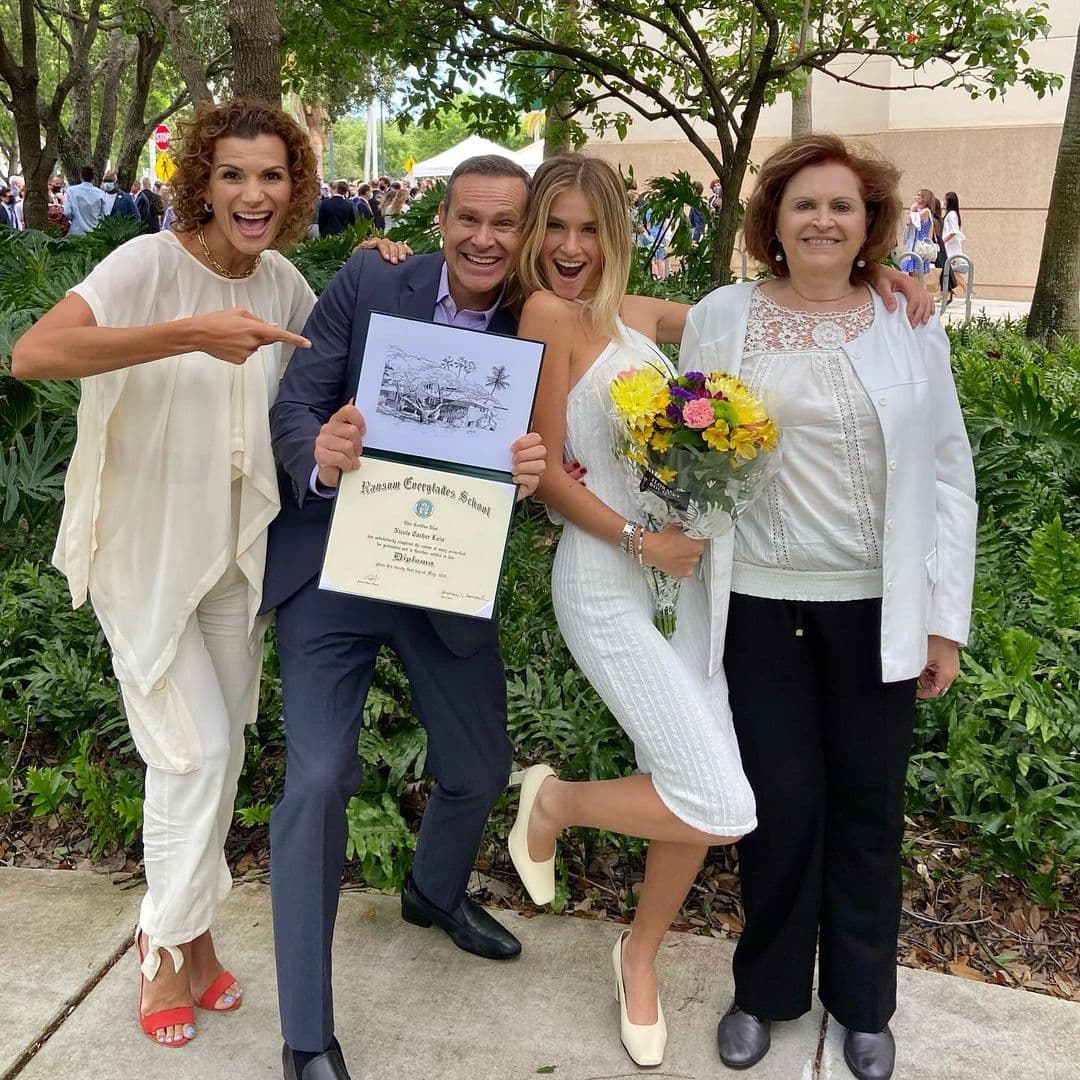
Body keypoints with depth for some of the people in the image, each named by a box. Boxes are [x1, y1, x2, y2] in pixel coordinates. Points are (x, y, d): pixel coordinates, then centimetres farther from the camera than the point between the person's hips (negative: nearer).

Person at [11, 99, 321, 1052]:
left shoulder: (284, 283, 0)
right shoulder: (151, 264, -20)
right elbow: (34, 353, -34)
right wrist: (192, 335, -40)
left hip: (235, 547, 6)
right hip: (145, 548, -6)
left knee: (224, 748, 15)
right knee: (195, 750, -4)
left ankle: (188, 927, 37)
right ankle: (168, 943, 22)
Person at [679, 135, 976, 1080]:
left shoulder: (909, 325, 3)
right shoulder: (721, 317, 2)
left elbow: (949, 475, 3)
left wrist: (946, 619, 0)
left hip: (877, 605, 1)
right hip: (760, 600, 0)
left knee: (867, 803, 11)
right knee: (780, 801, 6)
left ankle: (864, 1001, 32)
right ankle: (766, 990, 30)